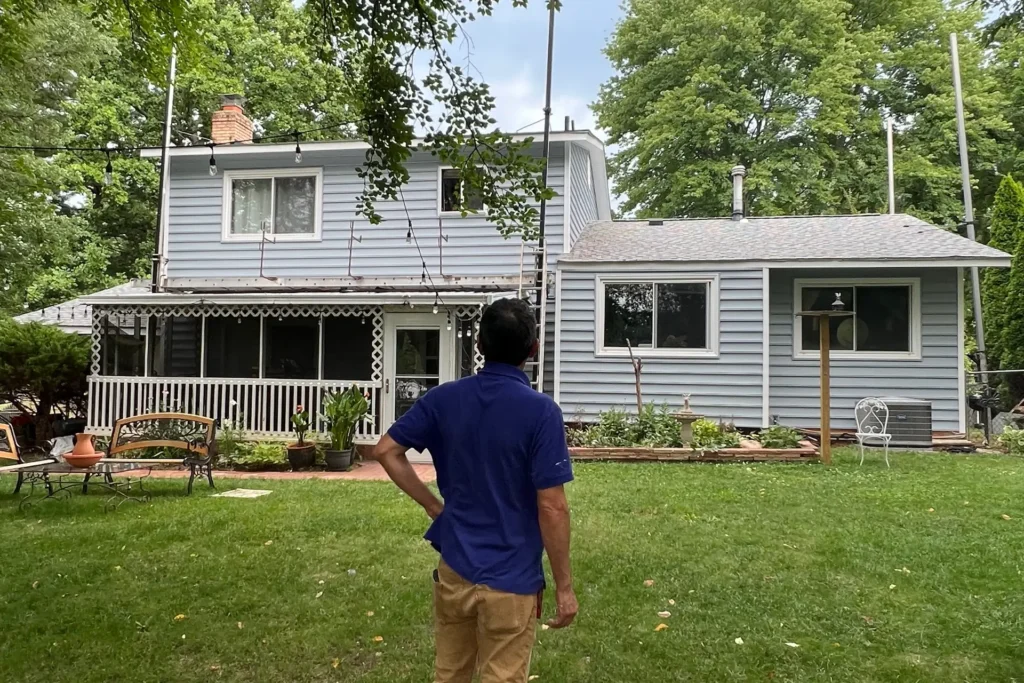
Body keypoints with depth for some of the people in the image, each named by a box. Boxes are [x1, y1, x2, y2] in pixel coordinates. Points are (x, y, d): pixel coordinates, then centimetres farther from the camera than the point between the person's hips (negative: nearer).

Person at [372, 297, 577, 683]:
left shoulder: (444, 399, -3)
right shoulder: (541, 412, -17)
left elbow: (386, 451, 1)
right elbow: (551, 508, -16)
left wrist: (433, 506, 6)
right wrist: (564, 587, -7)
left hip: (454, 568, 5)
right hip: (510, 579, -4)